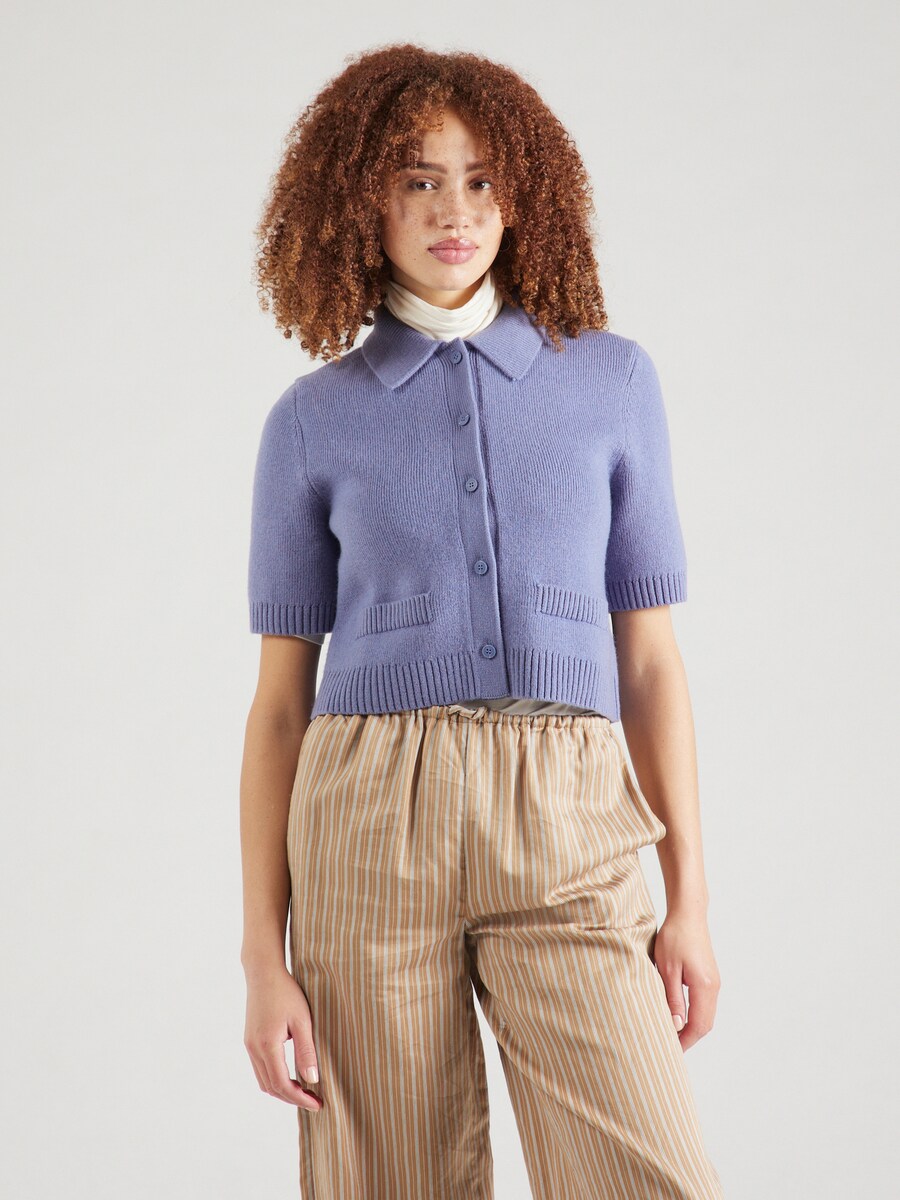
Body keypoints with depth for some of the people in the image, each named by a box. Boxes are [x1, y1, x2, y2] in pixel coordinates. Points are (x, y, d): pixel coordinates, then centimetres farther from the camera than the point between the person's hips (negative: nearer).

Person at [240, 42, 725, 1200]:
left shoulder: (613, 381, 10)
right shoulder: (313, 421, 8)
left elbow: (649, 656, 11)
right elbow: (279, 699, 8)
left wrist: (690, 901, 4)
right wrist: (263, 956, 2)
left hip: (565, 842, 0)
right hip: (371, 829, 0)